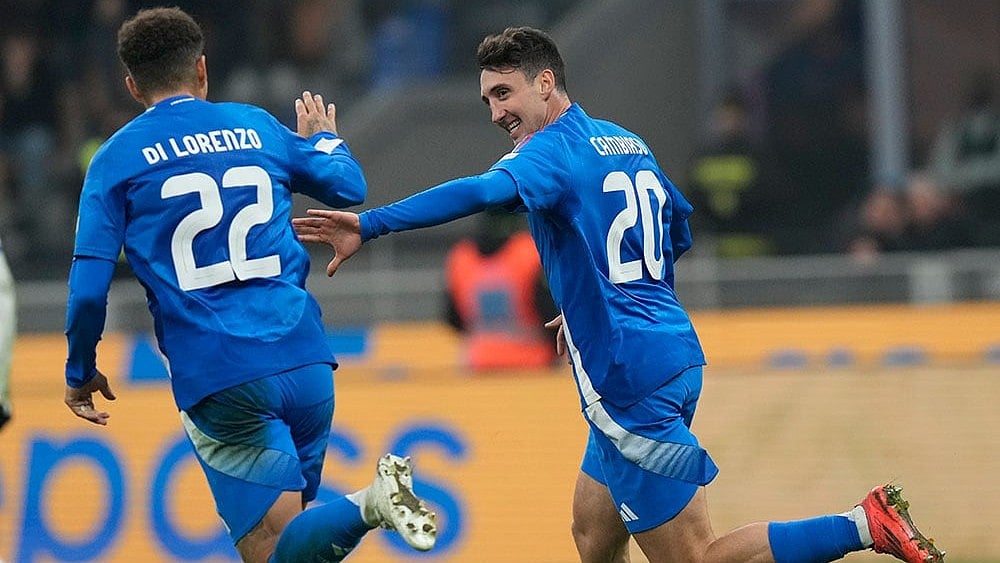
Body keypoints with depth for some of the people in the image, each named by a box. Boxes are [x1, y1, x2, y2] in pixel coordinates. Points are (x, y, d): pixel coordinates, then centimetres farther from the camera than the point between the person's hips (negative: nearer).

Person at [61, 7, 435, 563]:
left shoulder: (117, 159, 3)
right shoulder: (256, 127, 13)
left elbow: (89, 289, -3)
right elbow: (349, 187, 27)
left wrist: (80, 373, 13)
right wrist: (324, 139, 49)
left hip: (217, 380, -4)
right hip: (304, 360, 4)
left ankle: (367, 505, -32)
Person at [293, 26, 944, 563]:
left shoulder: (554, 151, -12)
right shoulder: (628, 144, 16)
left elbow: (486, 193, -32)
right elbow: (677, 231, 29)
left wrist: (372, 224, -38)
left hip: (629, 381, -9)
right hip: (673, 353, 9)